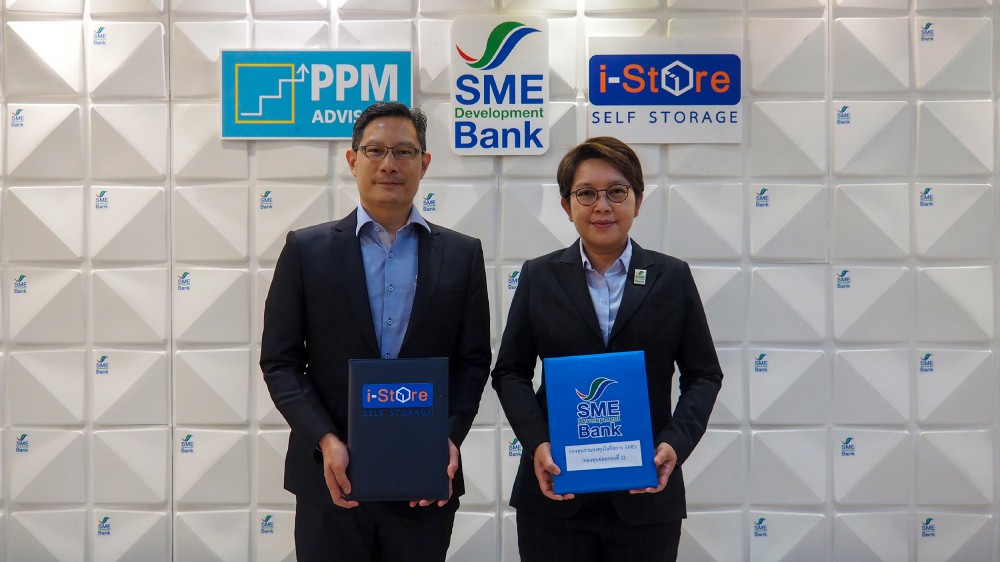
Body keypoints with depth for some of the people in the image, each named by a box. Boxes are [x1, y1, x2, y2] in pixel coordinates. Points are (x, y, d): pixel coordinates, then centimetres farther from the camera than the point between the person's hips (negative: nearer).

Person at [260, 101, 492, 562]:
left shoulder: (462, 254, 5)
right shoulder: (306, 249, 2)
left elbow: (473, 362, 5)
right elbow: (280, 362, 0)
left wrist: (450, 438, -10)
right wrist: (325, 441, -12)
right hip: (332, 476, -1)